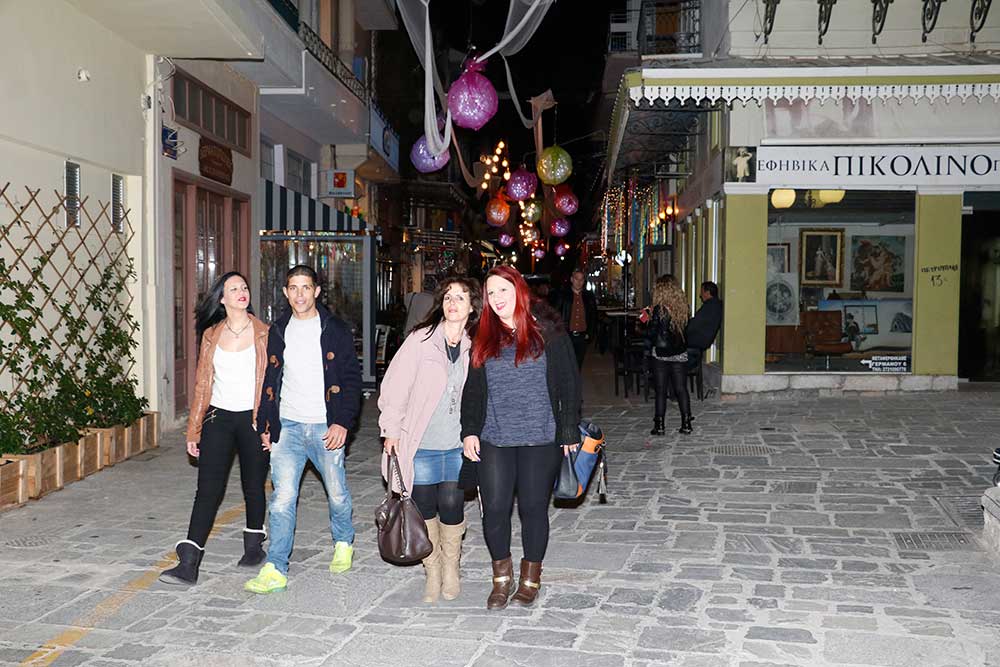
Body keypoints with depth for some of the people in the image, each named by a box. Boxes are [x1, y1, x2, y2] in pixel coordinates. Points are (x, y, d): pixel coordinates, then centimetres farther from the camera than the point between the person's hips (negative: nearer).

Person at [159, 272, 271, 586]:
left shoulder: (263, 333, -2)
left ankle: (254, 545, 32)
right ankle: (188, 564, -6)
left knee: (253, 486, 11)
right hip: (219, 418, 2)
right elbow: (203, 383, 9)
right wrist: (194, 431, 7)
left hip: (253, 418, -1)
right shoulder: (211, 335, 6)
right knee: (208, 489, -5)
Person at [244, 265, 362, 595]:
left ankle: (343, 543, 36)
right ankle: (276, 571, 0)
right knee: (282, 498, -4)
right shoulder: (278, 331, 10)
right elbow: (269, 381, 15)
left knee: (337, 493, 10)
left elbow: (352, 378, -3)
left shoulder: (335, 329, -1)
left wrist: (342, 422, -12)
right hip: (287, 426, 2)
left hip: (326, 427, -2)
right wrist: (265, 425, 11)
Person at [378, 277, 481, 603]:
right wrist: (391, 429, -5)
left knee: (451, 506, 0)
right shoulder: (421, 339, -6)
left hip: (458, 444, 2)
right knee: (424, 507, 5)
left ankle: (451, 567, 26)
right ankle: (432, 572, 25)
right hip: (421, 444, -2)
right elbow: (395, 384, -5)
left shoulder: (474, 346, 3)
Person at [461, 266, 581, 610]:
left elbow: (568, 383, 0)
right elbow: (473, 388, 13)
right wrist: (470, 430, 3)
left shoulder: (547, 330, 0)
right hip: (494, 439, 3)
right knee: (495, 508, 0)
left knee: (533, 508, 6)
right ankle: (501, 577, 20)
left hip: (540, 439, -2)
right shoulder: (483, 338, 10)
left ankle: (530, 578, 24)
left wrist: (569, 432, -4)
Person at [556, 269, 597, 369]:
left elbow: (593, 316, 13)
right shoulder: (563, 295, 0)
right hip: (566, 336, -2)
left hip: (582, 337, 3)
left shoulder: (589, 296, 9)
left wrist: (589, 334, 5)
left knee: (578, 366, 7)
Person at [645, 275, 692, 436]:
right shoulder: (682, 307, 1)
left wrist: (648, 345, 7)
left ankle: (659, 425, 6)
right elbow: (685, 329, 10)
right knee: (681, 389, 9)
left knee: (660, 391, 3)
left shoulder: (659, 309, -13)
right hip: (680, 354, 4)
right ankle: (686, 424, 10)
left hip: (661, 354, -4)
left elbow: (651, 332, -10)